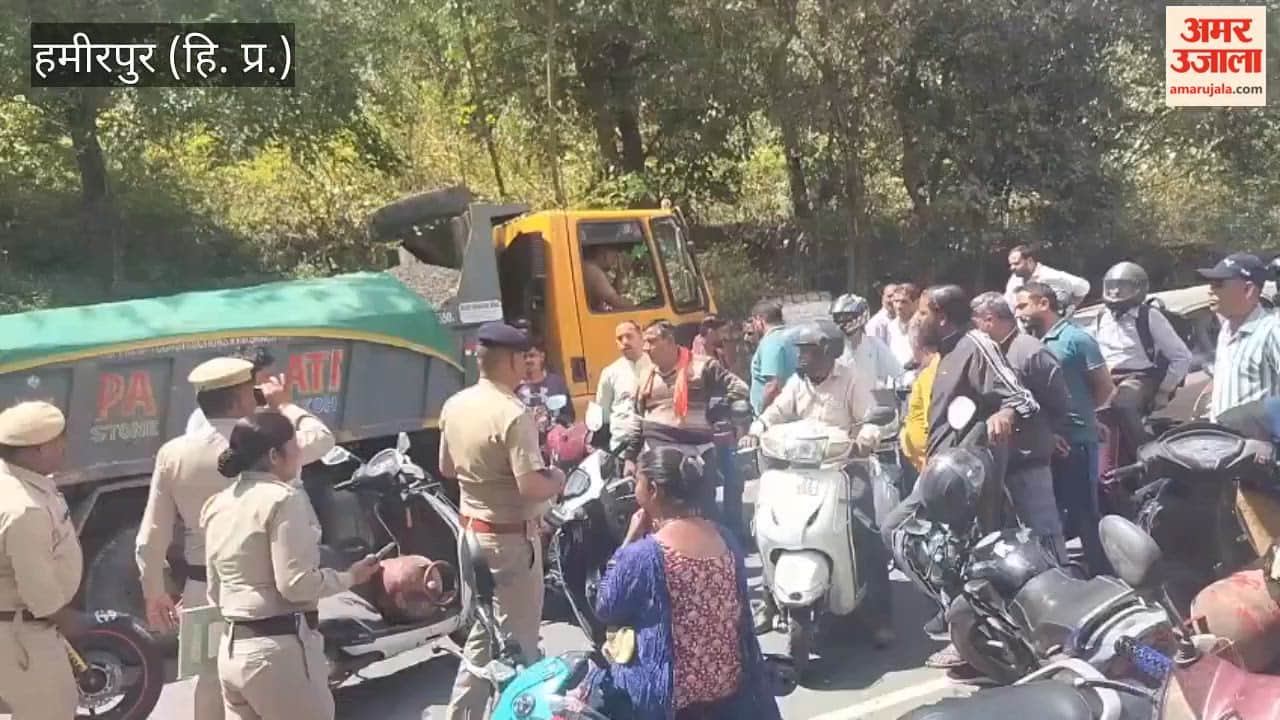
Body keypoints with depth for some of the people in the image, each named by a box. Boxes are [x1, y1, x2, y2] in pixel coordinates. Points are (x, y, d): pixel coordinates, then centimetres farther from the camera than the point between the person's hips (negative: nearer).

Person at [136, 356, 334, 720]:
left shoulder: (173, 453, -4)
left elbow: (151, 537, 0)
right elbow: (322, 438, 1)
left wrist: (155, 593, 11)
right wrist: (285, 405, 12)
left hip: (202, 590, 4)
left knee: (211, 683, 19)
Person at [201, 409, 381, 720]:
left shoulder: (218, 504, 10)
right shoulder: (284, 498, -14)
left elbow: (215, 592, 14)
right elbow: (296, 584, -18)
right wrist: (350, 576, -5)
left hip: (232, 649, 8)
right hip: (280, 649, -8)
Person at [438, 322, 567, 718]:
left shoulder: (454, 406, 2)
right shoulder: (513, 414, -23)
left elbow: (447, 468, 14)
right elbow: (532, 486, -26)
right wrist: (557, 480, -7)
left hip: (473, 529, 8)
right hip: (511, 536, -8)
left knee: (482, 630, 20)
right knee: (518, 638, 6)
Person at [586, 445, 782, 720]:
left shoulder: (643, 553, -19)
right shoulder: (727, 540, -2)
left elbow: (605, 610, -2)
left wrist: (630, 540, -4)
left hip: (671, 696, -6)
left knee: (599, 680, 18)